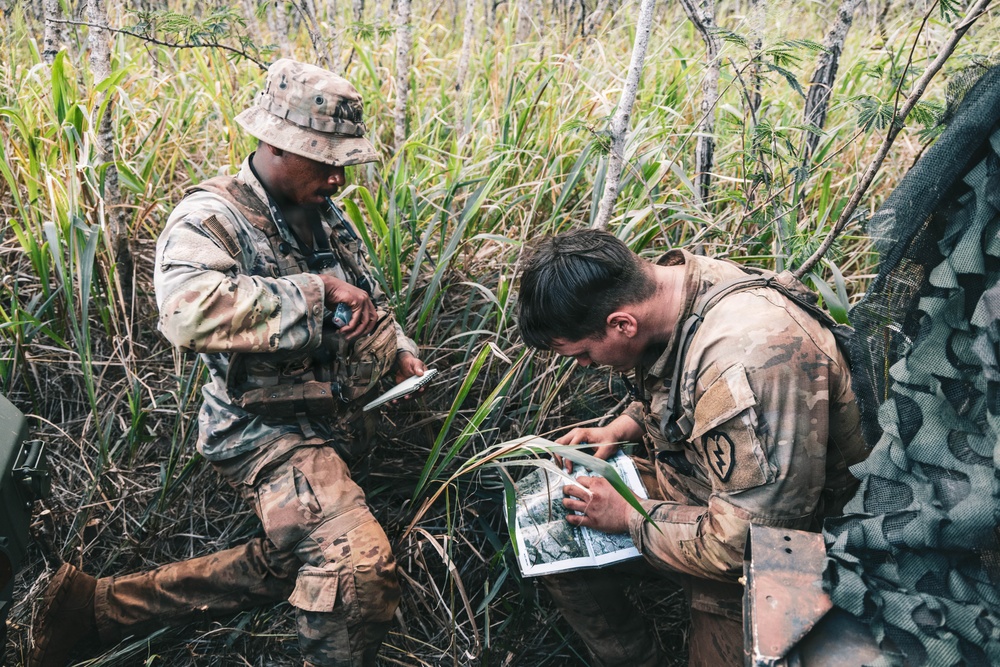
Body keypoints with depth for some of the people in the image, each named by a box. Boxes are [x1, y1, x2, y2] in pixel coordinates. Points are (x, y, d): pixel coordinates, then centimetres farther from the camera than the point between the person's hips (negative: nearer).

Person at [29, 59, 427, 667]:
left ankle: (100, 602, 30)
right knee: (360, 567, -28)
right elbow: (188, 309, -37)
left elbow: (368, 306, 23)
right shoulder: (212, 218, -16)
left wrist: (398, 348, 4)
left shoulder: (326, 216, 9)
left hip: (338, 424, 9)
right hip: (270, 430, -9)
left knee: (283, 569, 20)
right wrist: (314, 288, -32)